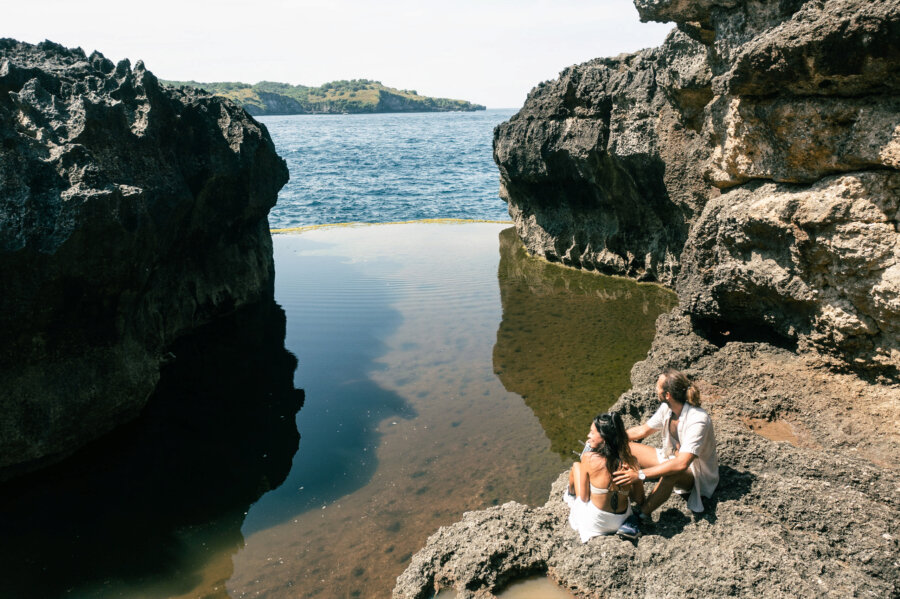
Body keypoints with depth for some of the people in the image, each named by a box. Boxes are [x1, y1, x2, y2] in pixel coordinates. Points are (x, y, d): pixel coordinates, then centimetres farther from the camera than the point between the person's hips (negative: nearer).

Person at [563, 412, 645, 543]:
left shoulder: (589, 458, -22)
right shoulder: (631, 462, -13)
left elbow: (584, 497, -12)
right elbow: (639, 499, -2)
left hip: (593, 523, -3)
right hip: (621, 521, 3)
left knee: (576, 465, 16)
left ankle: (570, 496, 45)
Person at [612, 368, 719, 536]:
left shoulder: (698, 420, -33)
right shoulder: (666, 408, -10)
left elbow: (681, 463, -43)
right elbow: (642, 430, 8)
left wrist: (640, 474, -48)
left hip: (697, 475, -8)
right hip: (671, 458, 8)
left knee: (671, 473, -42)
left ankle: (641, 516, -30)